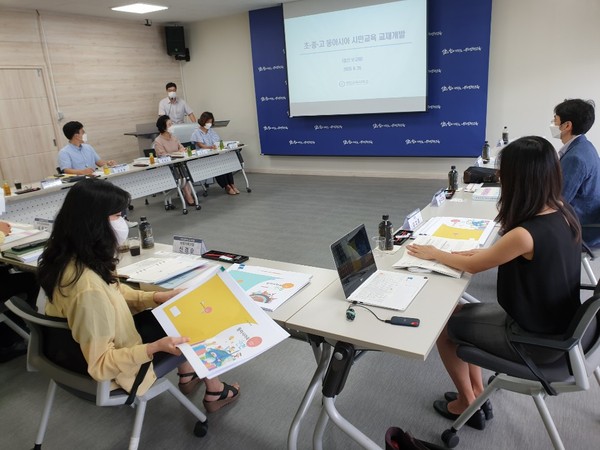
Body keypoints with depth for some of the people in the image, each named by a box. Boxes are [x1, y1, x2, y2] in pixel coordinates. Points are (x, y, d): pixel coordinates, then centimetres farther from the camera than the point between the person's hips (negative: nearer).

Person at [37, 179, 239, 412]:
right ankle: (214, 393, 33)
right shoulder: (89, 288, -39)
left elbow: (114, 294, 5)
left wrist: (157, 297, -4)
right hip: (120, 371, -8)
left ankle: (186, 375, 36)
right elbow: (101, 365, -31)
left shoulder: (68, 259, -11)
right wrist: (156, 347, -36)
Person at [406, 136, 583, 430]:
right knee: (459, 313, 19)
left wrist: (433, 253, 0)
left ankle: (467, 404, 27)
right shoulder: (563, 211, -7)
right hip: (554, 324, 8)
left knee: (443, 327, 8)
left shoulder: (526, 234, -32)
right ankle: (477, 394, 30)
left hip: (536, 339, -8)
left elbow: (472, 266, -15)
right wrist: (486, 251, 0)